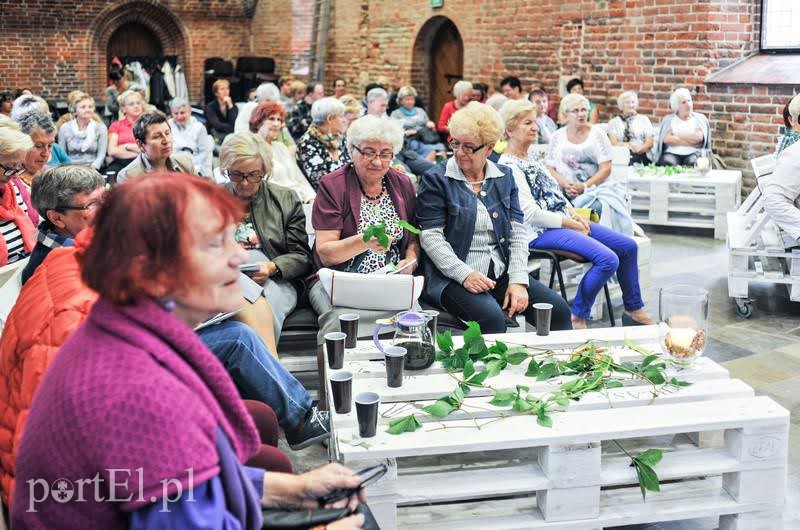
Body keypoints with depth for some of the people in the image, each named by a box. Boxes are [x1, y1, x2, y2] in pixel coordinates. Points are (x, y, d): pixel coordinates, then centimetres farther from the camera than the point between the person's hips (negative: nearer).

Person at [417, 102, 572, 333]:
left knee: (558, 310, -12)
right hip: (454, 277, -5)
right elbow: (430, 237, -8)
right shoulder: (435, 180, -1)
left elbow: (518, 232, 7)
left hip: (502, 273, 5)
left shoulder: (504, 176, 13)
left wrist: (518, 280, -6)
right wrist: (465, 274, -19)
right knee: (492, 317, -33)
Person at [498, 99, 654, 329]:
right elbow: (531, 214, -20)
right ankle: (577, 318, -11)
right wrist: (569, 223, -13)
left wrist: (575, 215, 3)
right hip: (542, 232, -10)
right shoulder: (508, 167, -14)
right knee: (608, 259, -25)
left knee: (628, 246, 6)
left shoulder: (531, 159, 16)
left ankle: (634, 309, 20)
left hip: (564, 222, 10)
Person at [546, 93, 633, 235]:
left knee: (600, 206, -34)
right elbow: (550, 168, 8)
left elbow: (606, 169, -1)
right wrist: (565, 185, -12)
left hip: (595, 187, -1)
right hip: (566, 192, 1)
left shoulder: (597, 134, 5)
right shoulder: (558, 137, 11)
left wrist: (584, 186, -14)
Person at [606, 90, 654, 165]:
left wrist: (639, 148, -15)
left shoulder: (644, 119, 18)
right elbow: (613, 143, 2)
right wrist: (628, 145, -19)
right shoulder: (613, 122, 16)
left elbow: (649, 143, 7)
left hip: (640, 155, 0)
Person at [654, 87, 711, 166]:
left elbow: (699, 137, -7)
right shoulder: (668, 119, 12)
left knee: (693, 162, -34)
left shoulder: (700, 118, 12)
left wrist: (677, 135, -1)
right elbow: (667, 139, -5)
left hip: (693, 153, 0)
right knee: (668, 163, -34)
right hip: (672, 153, 0)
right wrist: (692, 142, -6)